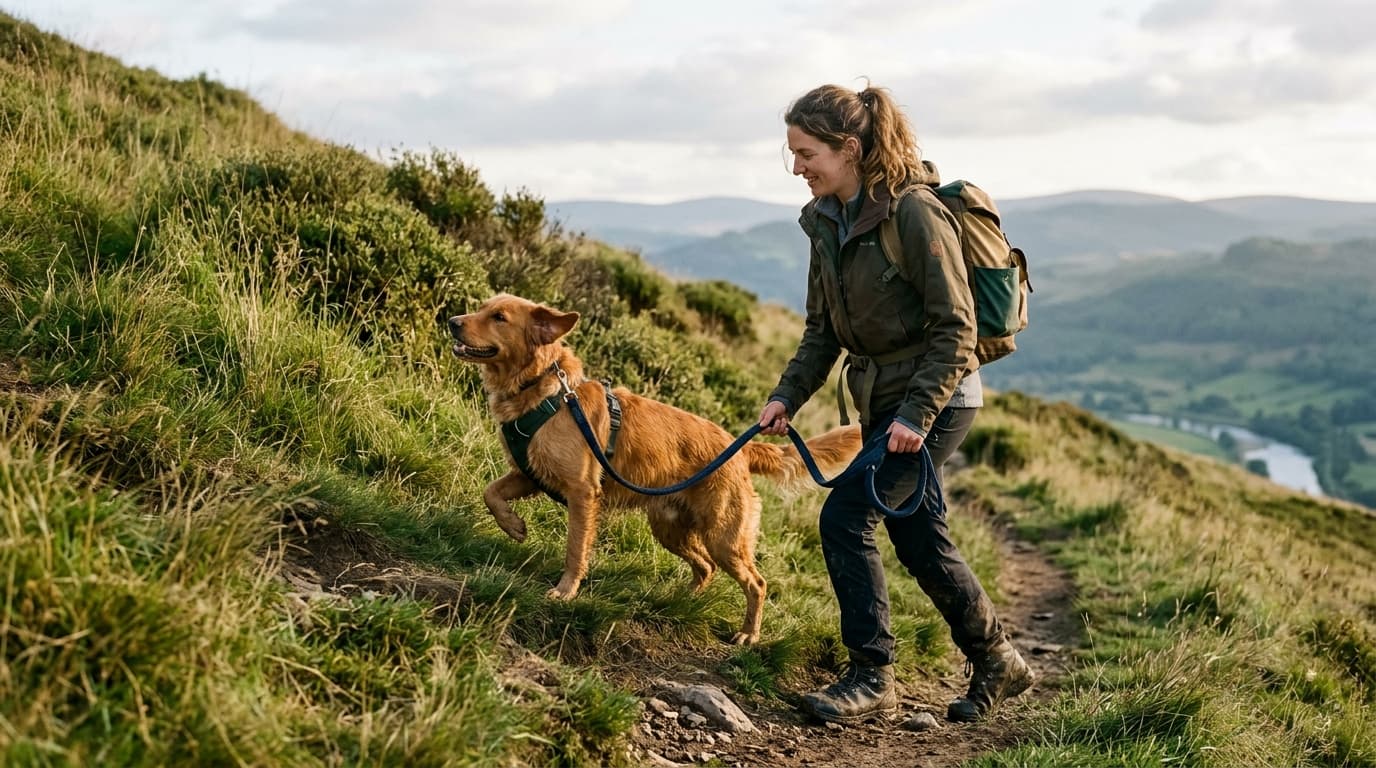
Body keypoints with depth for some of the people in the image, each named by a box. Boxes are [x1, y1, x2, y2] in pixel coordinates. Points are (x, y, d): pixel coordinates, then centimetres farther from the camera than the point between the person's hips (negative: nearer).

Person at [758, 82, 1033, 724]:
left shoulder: (915, 212, -20)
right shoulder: (826, 220, 4)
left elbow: (955, 328, -19)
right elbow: (823, 329, 10)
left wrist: (917, 413, -24)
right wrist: (787, 395, -3)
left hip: (936, 399, -8)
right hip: (883, 399, 8)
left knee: (845, 518, -12)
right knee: (919, 538, 14)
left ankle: (871, 677, 2)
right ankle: (997, 663, 31)